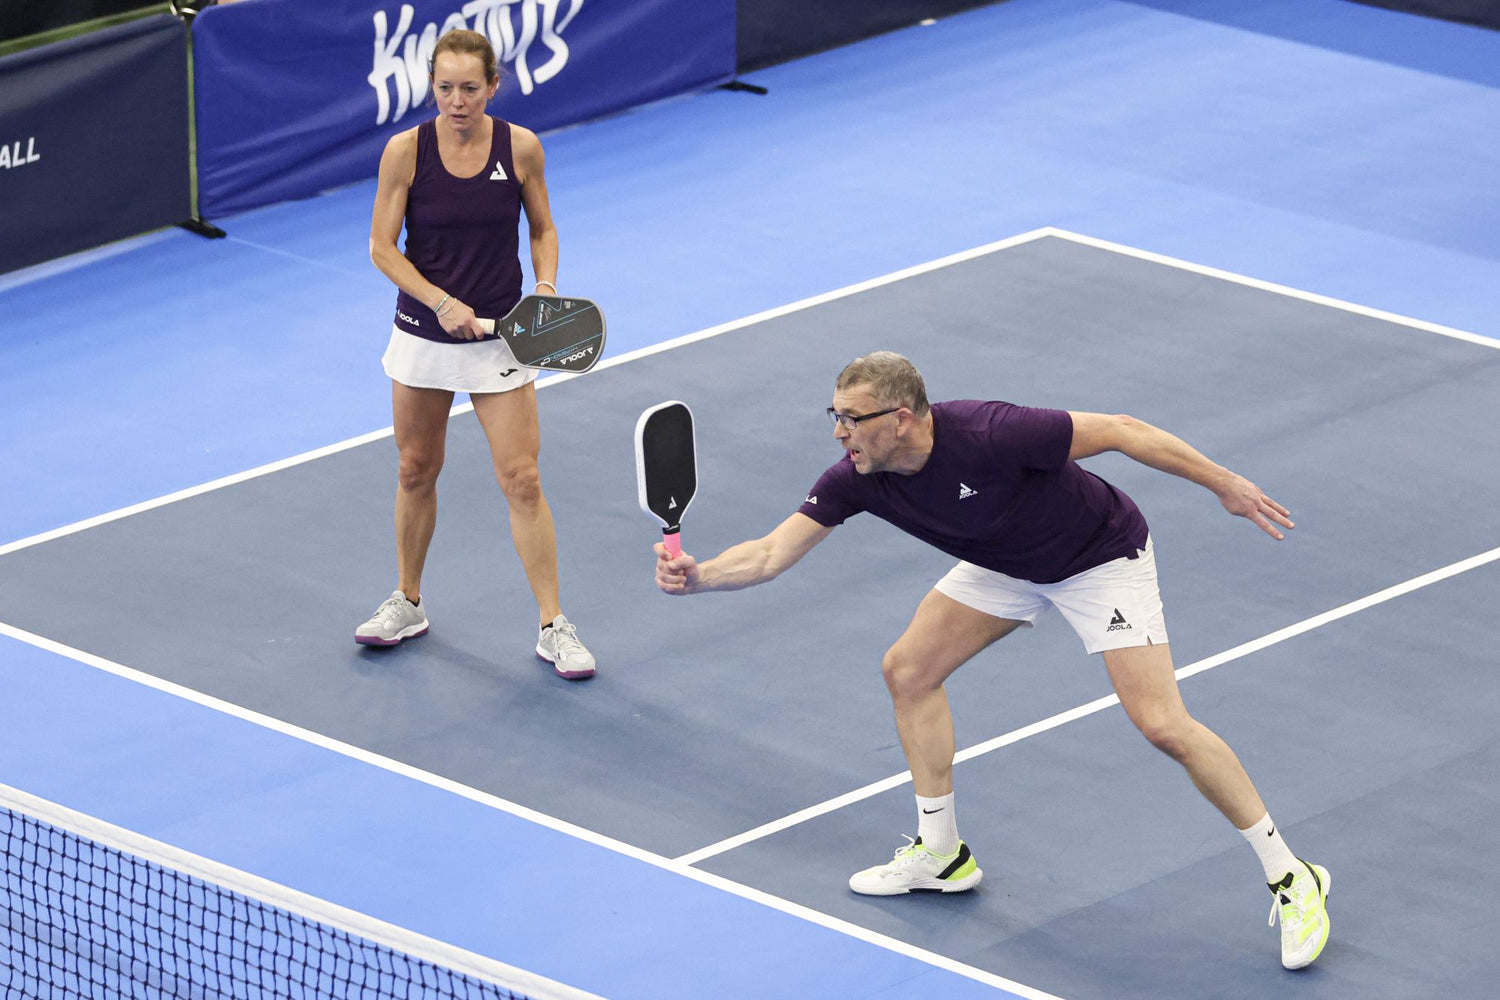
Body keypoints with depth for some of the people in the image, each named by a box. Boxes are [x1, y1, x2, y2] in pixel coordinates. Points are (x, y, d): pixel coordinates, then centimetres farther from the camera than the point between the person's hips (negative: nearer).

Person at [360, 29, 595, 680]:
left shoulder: (520, 148, -8)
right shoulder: (406, 151, -10)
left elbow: (542, 229, 6)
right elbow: (383, 248, -7)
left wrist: (546, 284, -12)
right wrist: (442, 302, -19)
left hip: (499, 337, -1)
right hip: (423, 332, 1)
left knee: (522, 480, -5)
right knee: (417, 471, 14)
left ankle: (552, 627, 2)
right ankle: (408, 603, 32)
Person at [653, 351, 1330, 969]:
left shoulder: (988, 435, -38)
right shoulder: (857, 480, -19)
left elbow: (1119, 430, -28)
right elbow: (773, 554, -14)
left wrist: (1225, 484, -21)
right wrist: (698, 576, -34)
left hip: (1102, 555, -7)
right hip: (1008, 565, 7)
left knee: (1162, 725, -16)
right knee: (909, 670, 4)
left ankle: (1289, 877, -5)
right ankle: (941, 854, 20)